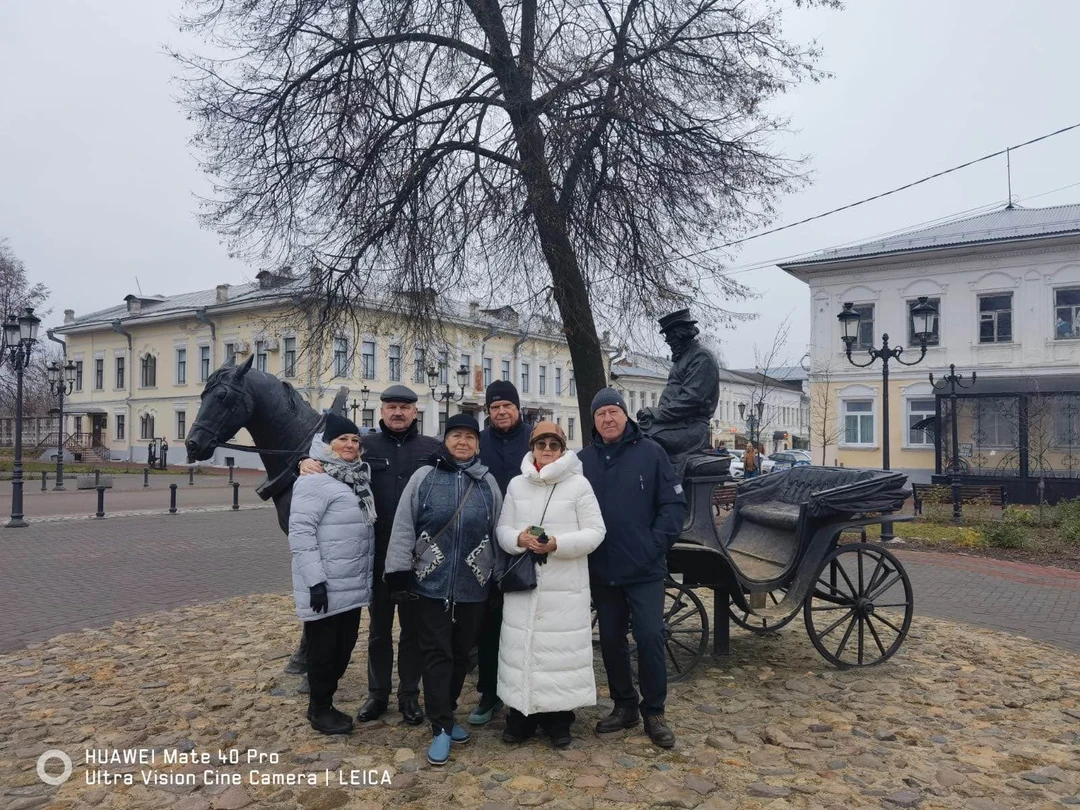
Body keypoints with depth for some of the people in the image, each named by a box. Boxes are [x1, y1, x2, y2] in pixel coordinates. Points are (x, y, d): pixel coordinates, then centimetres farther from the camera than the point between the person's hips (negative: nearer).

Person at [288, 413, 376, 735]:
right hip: (326, 588, -8)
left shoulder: (358, 478, 12)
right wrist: (315, 579, -24)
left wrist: (367, 578, 20)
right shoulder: (314, 481, -14)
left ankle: (323, 703, 33)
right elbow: (300, 532, -20)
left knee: (343, 648, 17)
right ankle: (320, 709, 24)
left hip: (353, 586, 8)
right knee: (323, 650, 6)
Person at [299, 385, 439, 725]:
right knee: (379, 627, 16)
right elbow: (328, 456, 2)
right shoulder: (365, 445, 2)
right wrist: (308, 462, -20)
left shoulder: (433, 448, 2)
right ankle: (378, 693, 33)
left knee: (413, 627, 13)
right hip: (378, 554, 0)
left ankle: (409, 695, 29)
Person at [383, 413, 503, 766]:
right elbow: (403, 527, -4)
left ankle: (445, 715, 31)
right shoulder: (424, 477, -3)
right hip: (430, 584, -3)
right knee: (437, 654, 1)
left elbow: (498, 532, 11)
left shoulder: (488, 483, 5)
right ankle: (441, 728, 8)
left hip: (473, 587, 3)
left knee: (461, 653, 13)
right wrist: (399, 572, -8)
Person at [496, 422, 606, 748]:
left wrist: (557, 544, -18)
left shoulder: (579, 484, -2)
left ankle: (558, 719, 17)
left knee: (561, 648, 1)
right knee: (521, 646, 7)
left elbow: (595, 532, -5)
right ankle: (521, 716, 23)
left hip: (566, 587, -3)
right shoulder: (516, 485, 8)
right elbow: (502, 529, 10)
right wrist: (519, 539, -13)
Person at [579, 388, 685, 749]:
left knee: (650, 637, -3)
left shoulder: (651, 452, -4)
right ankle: (624, 706, 30)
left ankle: (654, 712, 16)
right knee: (611, 640, 12)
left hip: (645, 570, -3)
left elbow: (674, 504, -4)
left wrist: (656, 544, -11)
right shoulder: (584, 459, 2)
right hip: (602, 572, 3)